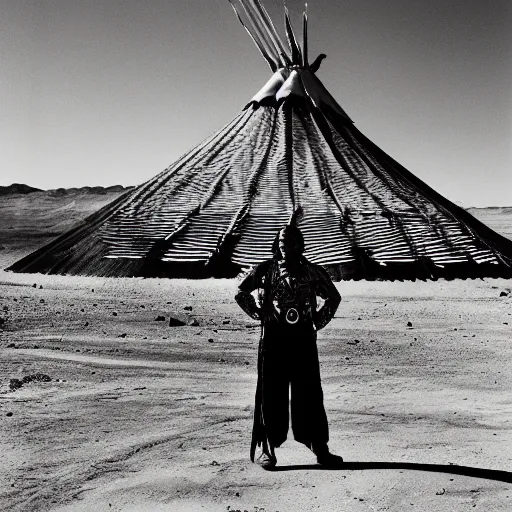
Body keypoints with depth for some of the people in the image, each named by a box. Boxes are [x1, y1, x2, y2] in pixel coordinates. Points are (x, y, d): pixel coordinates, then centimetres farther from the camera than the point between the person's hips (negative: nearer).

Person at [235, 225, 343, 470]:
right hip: (273, 338, -1)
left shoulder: (312, 272, 5)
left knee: (310, 394, 5)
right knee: (271, 394, 2)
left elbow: (333, 296, 17)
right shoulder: (265, 270, 1)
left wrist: (319, 320, 8)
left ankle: (320, 448, 14)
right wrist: (260, 314, 2)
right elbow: (241, 293, 9)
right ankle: (266, 448, 13)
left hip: (304, 339, 2)